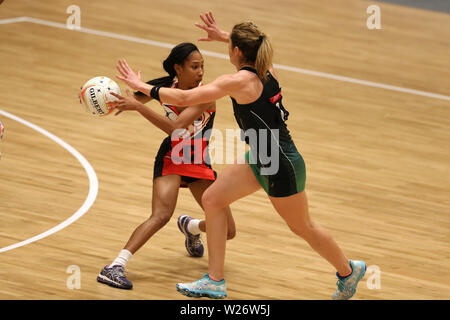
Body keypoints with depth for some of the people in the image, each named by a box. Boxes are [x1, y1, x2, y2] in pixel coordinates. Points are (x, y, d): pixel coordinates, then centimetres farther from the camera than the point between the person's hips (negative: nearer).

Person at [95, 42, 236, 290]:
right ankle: (115, 267, -35)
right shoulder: (165, 87, -12)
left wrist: (138, 107, -39)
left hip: (200, 165, 1)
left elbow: (175, 127, -33)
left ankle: (190, 227, 36)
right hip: (171, 158, -1)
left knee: (227, 232, 2)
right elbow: (135, 99, 7)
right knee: (161, 215, -29)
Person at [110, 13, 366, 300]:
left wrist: (142, 87, -17)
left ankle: (348, 270, 36)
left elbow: (184, 98, -25)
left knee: (303, 227, 12)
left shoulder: (240, 82, -25)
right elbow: (256, 47, 25)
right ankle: (215, 281, 9)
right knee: (213, 199, 5)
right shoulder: (267, 70, -2)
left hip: (281, 166, -9)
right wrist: (223, 36, 29)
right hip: (260, 158, 9)